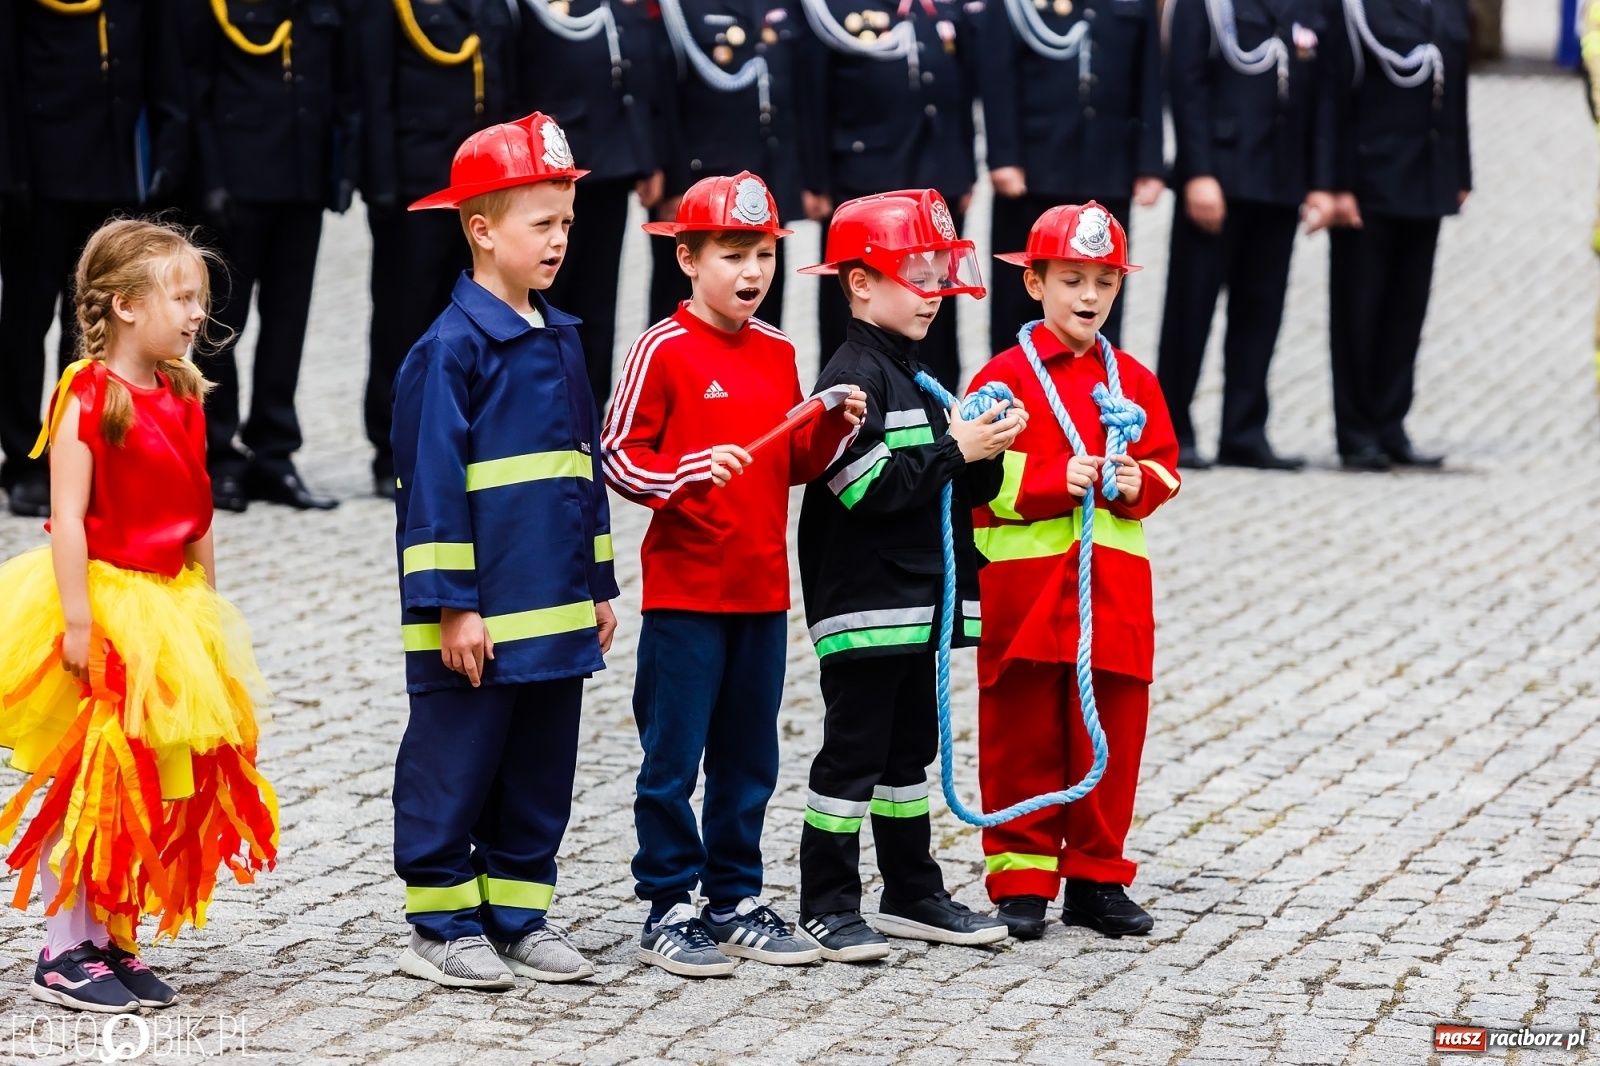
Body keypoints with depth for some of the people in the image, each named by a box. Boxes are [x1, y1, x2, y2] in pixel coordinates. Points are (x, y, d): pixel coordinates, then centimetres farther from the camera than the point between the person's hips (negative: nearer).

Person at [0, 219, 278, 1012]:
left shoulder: (180, 400, 8)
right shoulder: (88, 397, -14)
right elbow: (68, 517, -18)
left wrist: (207, 612, 15)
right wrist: (78, 621, -22)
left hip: (168, 610, 8)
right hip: (102, 599, -8)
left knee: (151, 788, 10)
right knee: (87, 786, -2)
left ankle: (110, 939, 19)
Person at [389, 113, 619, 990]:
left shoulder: (560, 340, 13)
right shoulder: (452, 348, -12)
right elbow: (432, 480, -14)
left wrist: (598, 586, 19)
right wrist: (453, 605, -16)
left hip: (556, 612, 8)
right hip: (478, 619, -8)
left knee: (540, 770, 12)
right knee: (456, 767, 1)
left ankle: (519, 915, 21)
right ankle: (441, 924, 9)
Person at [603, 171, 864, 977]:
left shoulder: (777, 353, 10)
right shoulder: (663, 351, -9)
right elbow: (618, 459, -11)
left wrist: (837, 427, -2)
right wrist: (692, 470, -26)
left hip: (761, 590, 6)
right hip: (684, 590, -6)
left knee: (748, 759, 12)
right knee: (673, 759, 0)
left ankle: (736, 902, 22)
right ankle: (669, 910, 7)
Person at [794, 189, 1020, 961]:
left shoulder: (912, 374, 16)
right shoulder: (853, 376, -13)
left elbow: (951, 488, 20)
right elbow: (866, 485, -23)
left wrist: (985, 457, 0)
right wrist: (954, 450, -20)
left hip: (919, 600, 9)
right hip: (864, 603, -9)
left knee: (910, 748, 15)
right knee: (853, 752, -4)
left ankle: (912, 895, 23)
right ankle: (826, 907, 1)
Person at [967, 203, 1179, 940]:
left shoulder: (1132, 380, 11)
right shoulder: (1006, 376, -3)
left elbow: (1164, 466, 12)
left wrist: (1138, 484, -9)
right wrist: (1055, 480, -20)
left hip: (1112, 587, 4)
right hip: (1023, 581, -4)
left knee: (1109, 736, 6)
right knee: (1023, 736, 2)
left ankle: (1096, 877, 16)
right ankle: (1021, 878, 9)